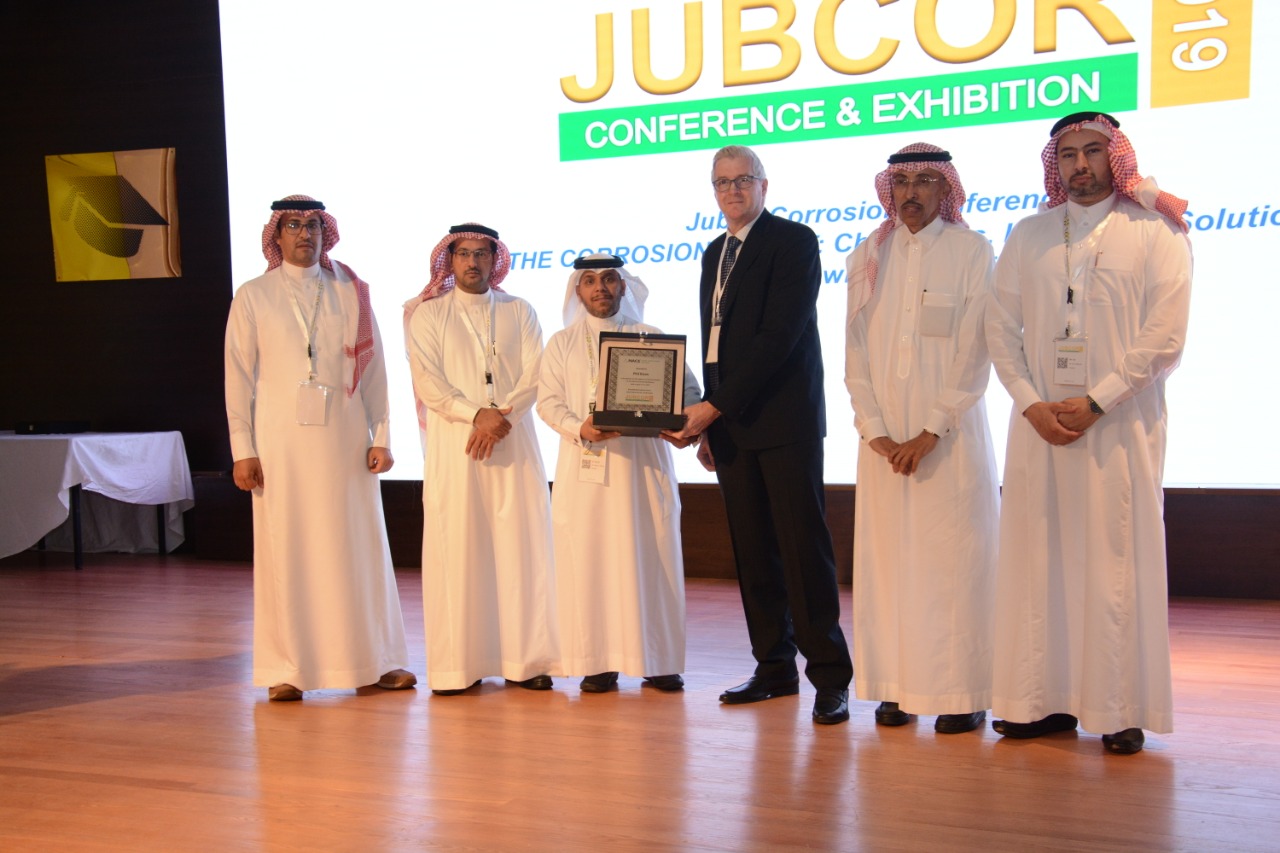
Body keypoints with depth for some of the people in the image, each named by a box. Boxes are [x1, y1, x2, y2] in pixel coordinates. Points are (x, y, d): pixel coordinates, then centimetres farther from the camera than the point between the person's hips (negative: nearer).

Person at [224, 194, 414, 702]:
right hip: (282, 437, -1)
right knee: (285, 550, 0)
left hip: (345, 437, 1)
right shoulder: (253, 297, 7)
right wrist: (243, 449, -3)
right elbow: (239, 377, 4)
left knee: (360, 545, 4)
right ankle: (286, 669, 9)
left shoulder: (351, 293, 9)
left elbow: (373, 368, 8)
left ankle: (372, 661, 14)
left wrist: (380, 437, 2)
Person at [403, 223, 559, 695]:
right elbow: (428, 381, -2)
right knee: (456, 548, -3)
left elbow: (534, 374, 3)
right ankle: (457, 665, 1)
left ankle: (524, 659, 3)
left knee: (520, 545, -2)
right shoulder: (429, 314, 10)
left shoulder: (519, 311, 14)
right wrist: (476, 413, -14)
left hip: (513, 442, 1)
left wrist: (500, 416, -13)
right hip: (452, 443, -1)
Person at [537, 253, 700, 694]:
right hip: (584, 463, 1)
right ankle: (598, 662, 5)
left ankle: (658, 661, 8)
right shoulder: (562, 343, 12)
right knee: (588, 559, -1)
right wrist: (580, 428, -15)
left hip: (642, 461, 0)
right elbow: (548, 401, 4)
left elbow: (687, 388, 3)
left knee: (650, 557, 0)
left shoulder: (652, 338, 10)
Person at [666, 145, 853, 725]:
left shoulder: (794, 241, -6)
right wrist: (708, 426, 13)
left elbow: (778, 337, -16)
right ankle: (775, 669, 16)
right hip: (729, 422, 7)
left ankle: (829, 676, 1)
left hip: (784, 421, -7)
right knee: (753, 552, 8)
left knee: (803, 547, -6)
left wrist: (714, 407, -16)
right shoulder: (715, 253, 18)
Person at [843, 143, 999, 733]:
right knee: (887, 558, 4)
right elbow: (856, 352, 7)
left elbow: (974, 353, -6)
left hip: (951, 435, -3)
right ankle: (896, 686, 12)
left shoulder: (971, 251, 1)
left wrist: (931, 432, -12)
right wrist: (875, 432, -4)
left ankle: (964, 693, 6)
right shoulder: (869, 257, 11)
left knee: (955, 558, -2)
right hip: (884, 439, 3)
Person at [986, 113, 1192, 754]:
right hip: (1040, 422, 3)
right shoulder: (1028, 235, 14)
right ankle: (1045, 700, 10)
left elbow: (1164, 337, -5)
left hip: (1121, 422, -3)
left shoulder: (1155, 233, 3)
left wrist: (1095, 402, -12)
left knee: (1117, 560, -3)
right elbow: (1001, 327, 7)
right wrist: (1033, 404, -6)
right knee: (1037, 558, 2)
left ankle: (1121, 709, 5)